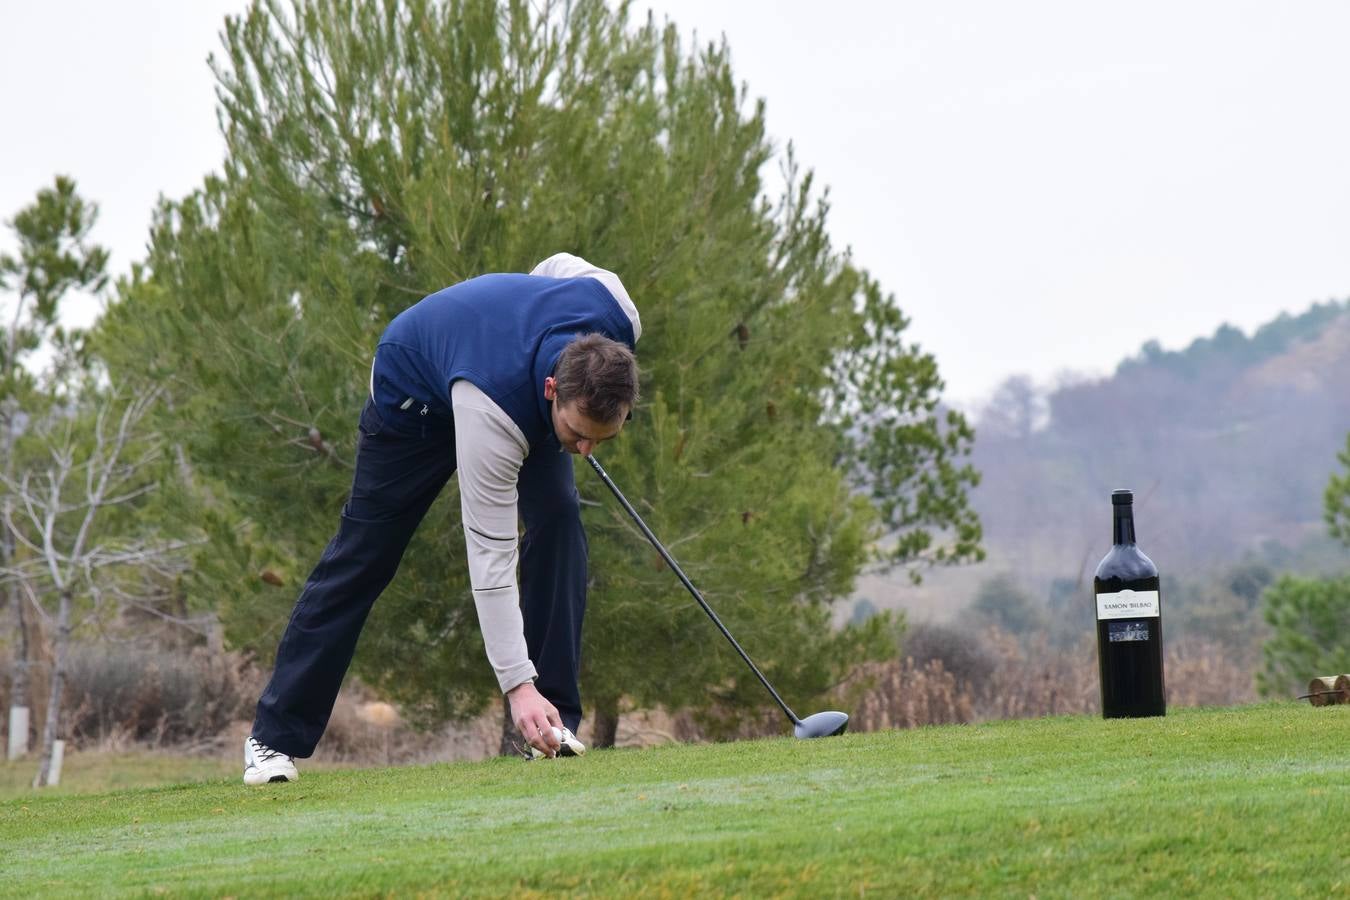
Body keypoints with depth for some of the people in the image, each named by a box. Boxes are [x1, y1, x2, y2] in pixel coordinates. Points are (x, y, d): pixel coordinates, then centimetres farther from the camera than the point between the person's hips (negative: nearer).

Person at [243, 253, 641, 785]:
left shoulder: (619, 318, -34)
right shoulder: (493, 414, -46)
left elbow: (562, 267, -9)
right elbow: (490, 556, -42)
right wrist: (518, 685, -46)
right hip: (416, 391, -5)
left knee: (557, 515, -17)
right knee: (363, 555, -1)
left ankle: (555, 720, -11)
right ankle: (276, 737, 9)